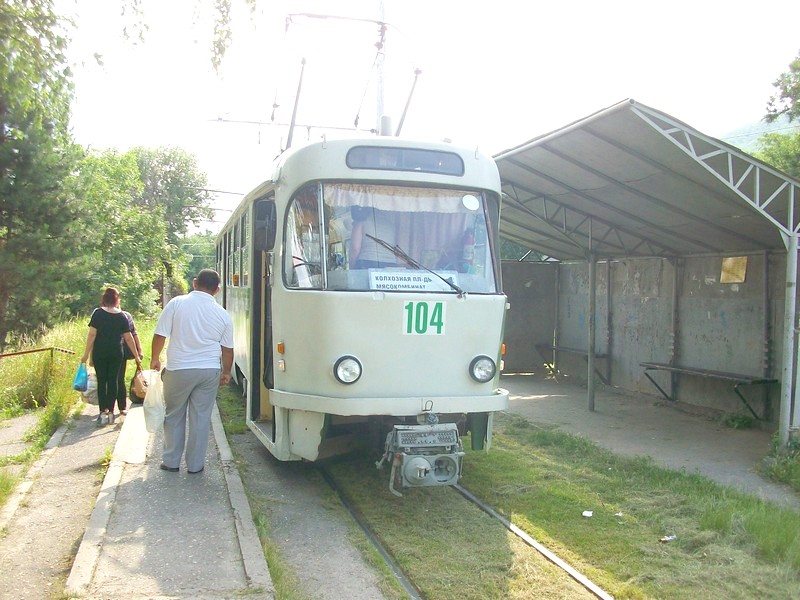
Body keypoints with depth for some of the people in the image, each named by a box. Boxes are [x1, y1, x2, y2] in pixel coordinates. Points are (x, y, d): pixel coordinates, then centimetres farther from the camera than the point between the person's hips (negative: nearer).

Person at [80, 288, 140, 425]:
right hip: (117, 353, 1)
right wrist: (136, 356, 9)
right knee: (113, 381, 7)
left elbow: (92, 334, -8)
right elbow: (128, 338, 2)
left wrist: (86, 354, -2)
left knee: (101, 381, 4)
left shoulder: (98, 313, -5)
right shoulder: (121, 316, 1)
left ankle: (103, 412, 0)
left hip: (100, 353, -1)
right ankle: (110, 412, 9)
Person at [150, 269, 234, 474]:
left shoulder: (177, 303, -6)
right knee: (201, 418, 9)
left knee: (174, 416, 14)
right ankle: (195, 464, 15)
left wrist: (155, 359, 12)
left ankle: (171, 461, 21)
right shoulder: (223, 314, 1)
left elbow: (160, 335, -5)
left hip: (178, 370, -1)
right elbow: (227, 348, 7)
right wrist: (226, 372, 21)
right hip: (209, 371, 1)